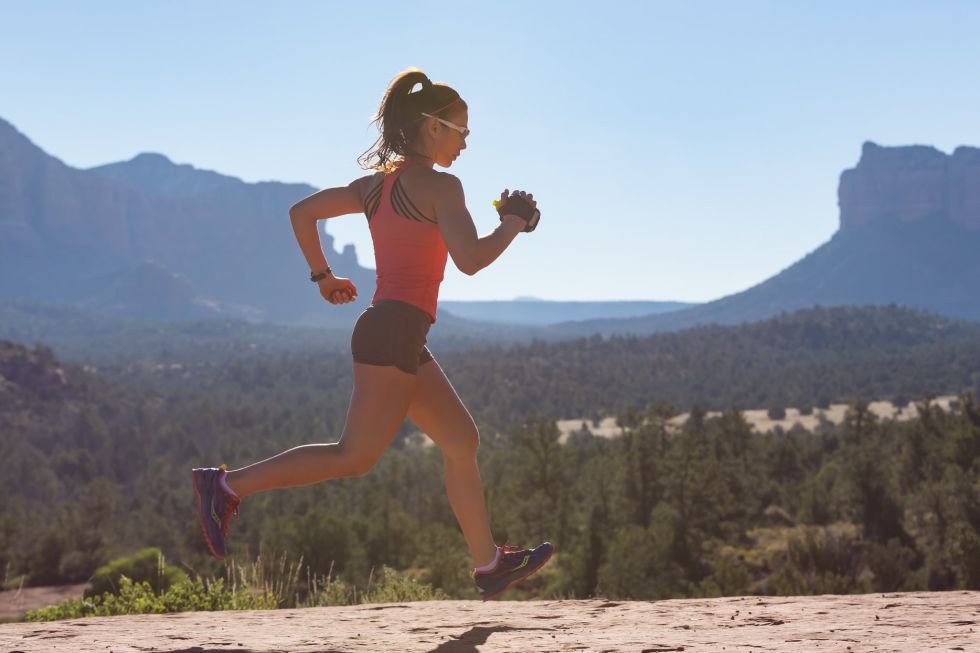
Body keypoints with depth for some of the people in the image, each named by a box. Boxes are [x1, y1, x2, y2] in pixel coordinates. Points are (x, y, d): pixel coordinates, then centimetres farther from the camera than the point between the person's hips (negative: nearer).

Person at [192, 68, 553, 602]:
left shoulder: (377, 183, 16)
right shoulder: (440, 185, -8)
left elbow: (301, 211, 17)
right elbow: (470, 259, -17)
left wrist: (322, 275, 24)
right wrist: (514, 224, -1)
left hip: (392, 335, 10)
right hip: (396, 331, -10)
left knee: (462, 441, 13)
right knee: (355, 457, -10)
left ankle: (489, 566, 17)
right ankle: (228, 484, -10)